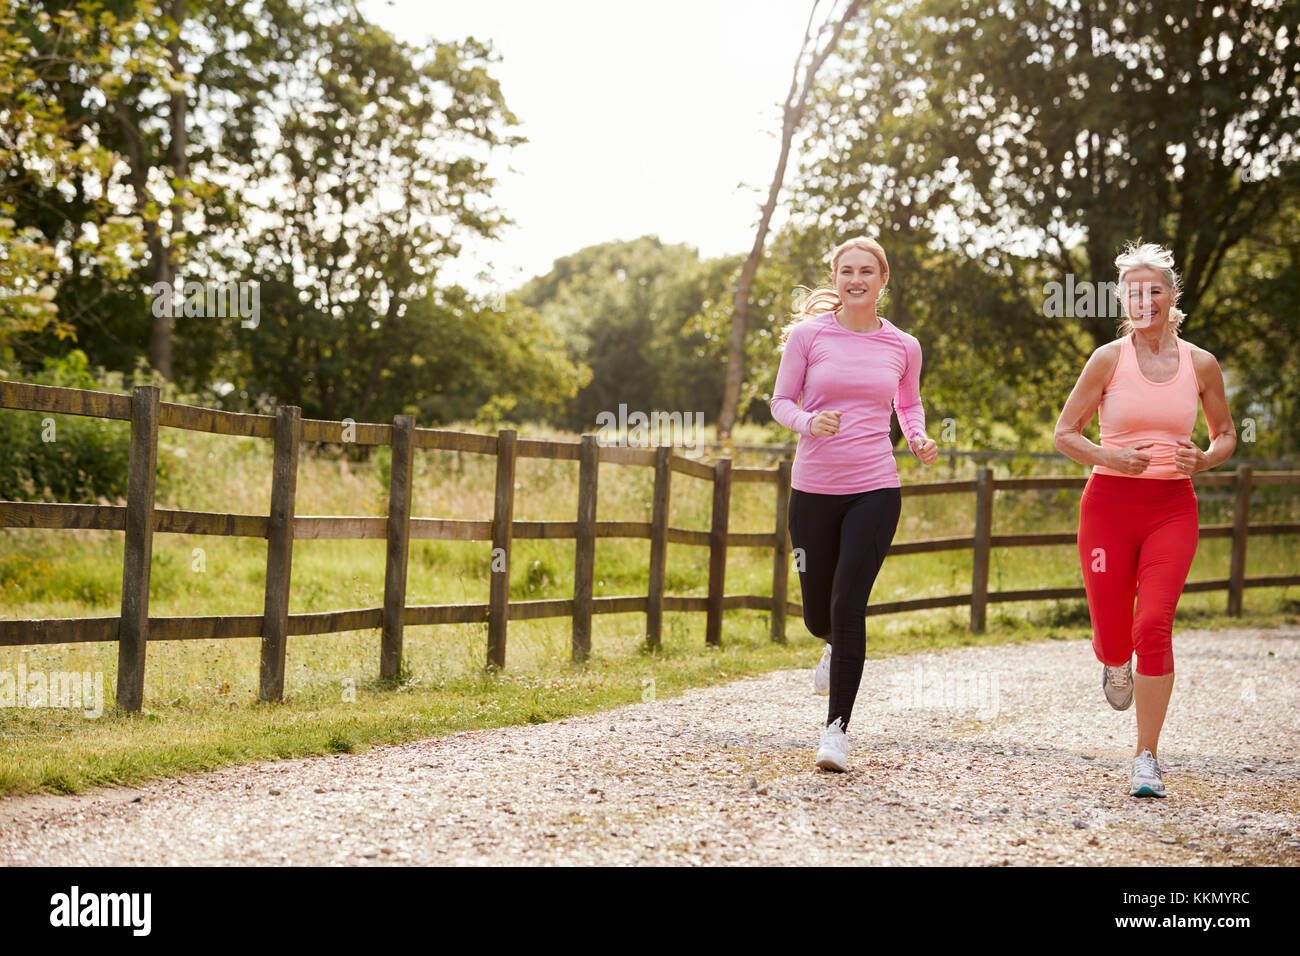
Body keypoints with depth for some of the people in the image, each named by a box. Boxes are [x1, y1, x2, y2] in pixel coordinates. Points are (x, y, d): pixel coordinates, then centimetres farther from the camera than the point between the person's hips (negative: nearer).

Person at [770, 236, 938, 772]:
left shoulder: (902, 347, 5)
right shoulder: (808, 335, 0)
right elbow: (781, 402, 4)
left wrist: (918, 438, 2)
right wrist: (808, 422, -17)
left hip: (874, 490, 0)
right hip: (814, 488, 1)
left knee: (848, 603, -14)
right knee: (818, 615, 10)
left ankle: (837, 728, -5)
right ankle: (837, 647, 50)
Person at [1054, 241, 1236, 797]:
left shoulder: (1200, 364, 4)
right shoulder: (1109, 359, -1)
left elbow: (1226, 435, 16)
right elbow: (1064, 433, 1)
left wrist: (1203, 460, -6)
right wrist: (1109, 457, -17)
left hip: (1172, 507, 0)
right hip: (1110, 502, 0)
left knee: (1154, 627, -14)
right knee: (1112, 636, 1)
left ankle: (1147, 759, -5)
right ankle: (1116, 663, 42)